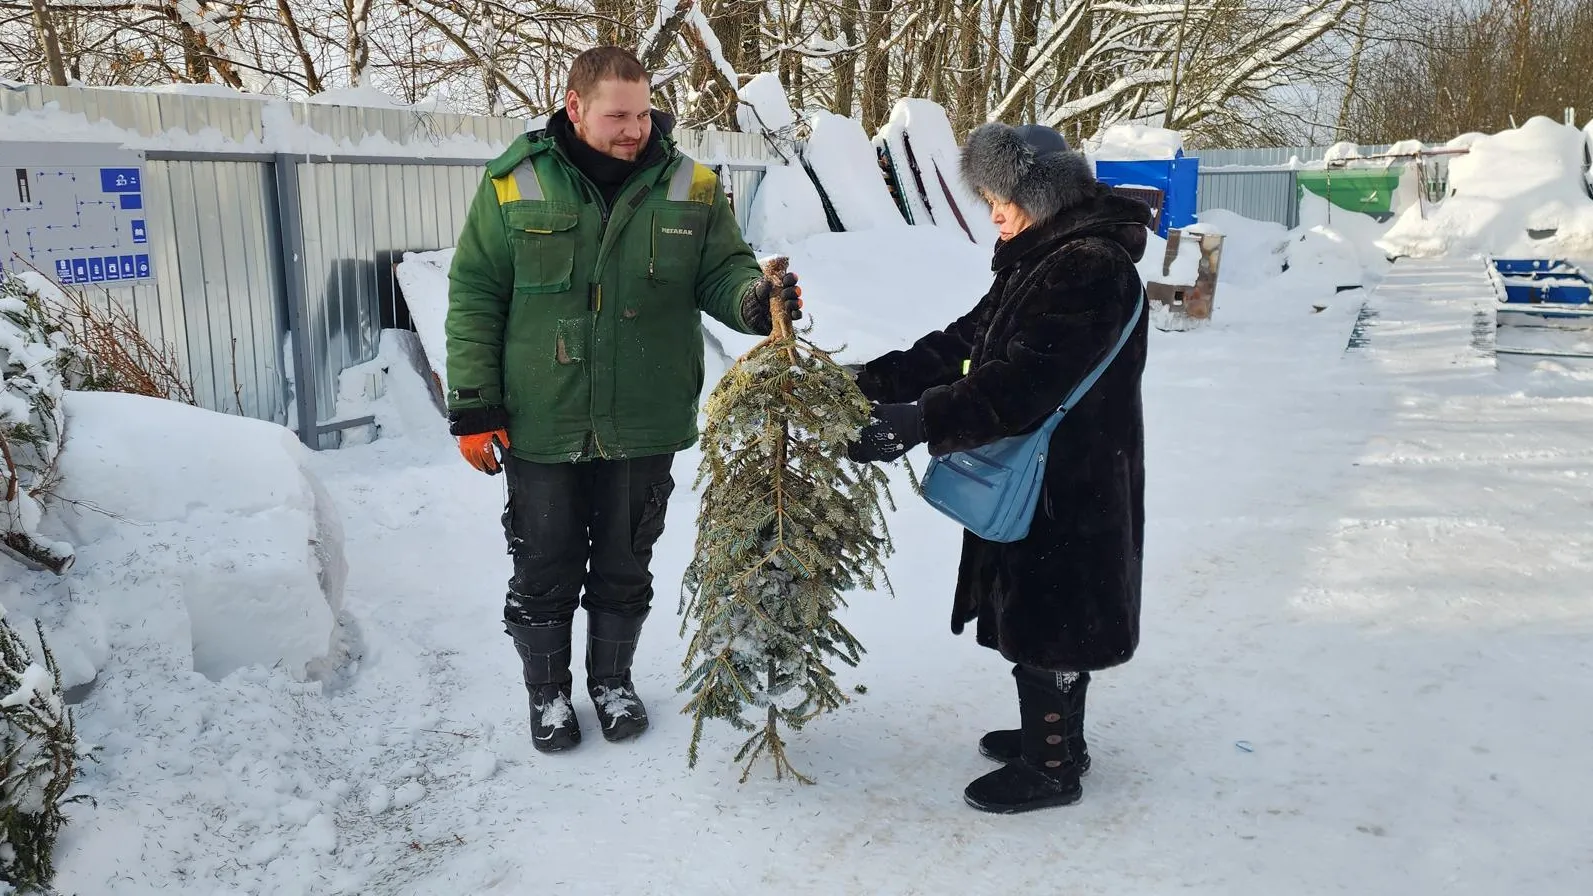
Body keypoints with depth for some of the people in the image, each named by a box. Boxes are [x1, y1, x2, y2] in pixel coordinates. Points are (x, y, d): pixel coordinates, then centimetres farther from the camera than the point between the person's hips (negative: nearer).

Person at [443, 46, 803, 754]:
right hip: (540, 430, -1)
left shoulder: (691, 189, -1)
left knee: (625, 570, 17)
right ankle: (548, 692, 34)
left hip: (643, 430, 2)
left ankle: (612, 681, 39)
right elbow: (474, 298, -3)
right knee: (545, 574, 12)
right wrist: (474, 408, -6)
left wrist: (756, 300, -22)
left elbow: (724, 274, 3)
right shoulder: (514, 186, -6)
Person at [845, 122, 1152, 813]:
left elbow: (1022, 381, -30)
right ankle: (1055, 735, 38)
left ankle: (1050, 768, 19)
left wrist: (919, 423, -34)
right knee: (1042, 613, 21)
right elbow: (964, 341, 10)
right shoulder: (1042, 259, 12)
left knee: (1044, 624, 2)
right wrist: (872, 381, 1)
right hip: (1036, 477, 10)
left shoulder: (1092, 268, -21)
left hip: (1068, 488, -10)